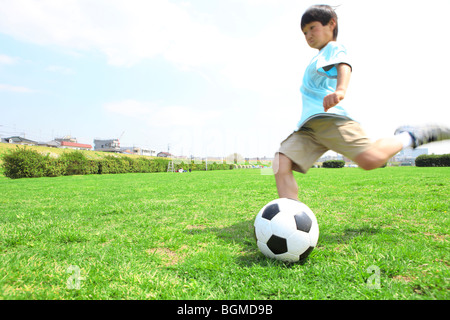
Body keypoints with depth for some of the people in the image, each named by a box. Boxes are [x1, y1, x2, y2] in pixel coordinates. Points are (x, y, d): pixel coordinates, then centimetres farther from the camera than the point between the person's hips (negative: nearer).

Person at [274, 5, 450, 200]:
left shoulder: (334, 48, 12)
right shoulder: (318, 59, 36)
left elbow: (344, 66, -10)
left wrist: (340, 90, -31)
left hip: (330, 116, -7)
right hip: (309, 124, 8)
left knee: (370, 159, -26)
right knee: (281, 164, -13)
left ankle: (408, 137, 3)